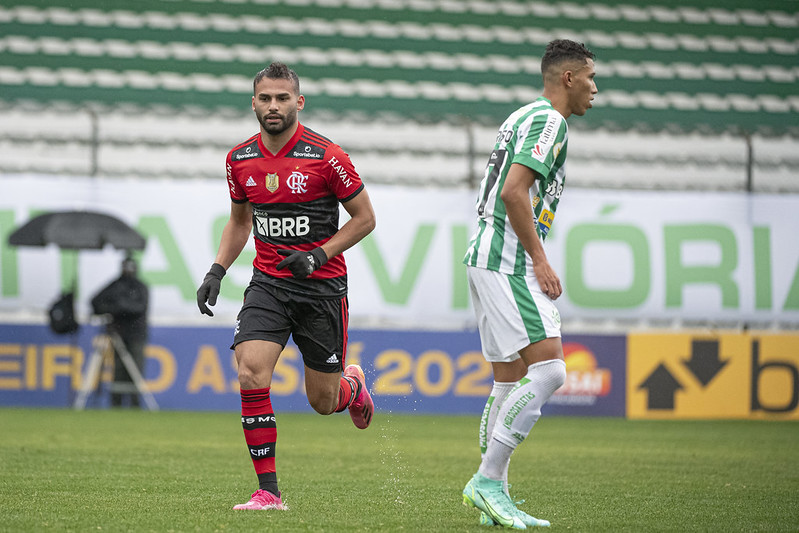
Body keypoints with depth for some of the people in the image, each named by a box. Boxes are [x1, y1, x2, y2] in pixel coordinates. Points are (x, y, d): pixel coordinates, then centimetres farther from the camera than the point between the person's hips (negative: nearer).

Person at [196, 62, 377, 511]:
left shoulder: (326, 156, -12)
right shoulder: (241, 159, 3)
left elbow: (365, 218, -3)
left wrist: (319, 255, -15)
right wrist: (217, 271, 6)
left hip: (323, 287, -3)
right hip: (268, 284, 3)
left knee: (323, 402, 4)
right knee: (251, 376, -20)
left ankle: (354, 384, 43)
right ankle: (268, 491, -12)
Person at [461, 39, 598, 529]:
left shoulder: (524, 117, 22)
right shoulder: (549, 121, -10)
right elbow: (514, 191, -21)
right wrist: (541, 260, -17)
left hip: (488, 259, 11)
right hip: (508, 262, -11)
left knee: (511, 383, 10)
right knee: (549, 370, -15)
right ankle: (488, 480, -16)